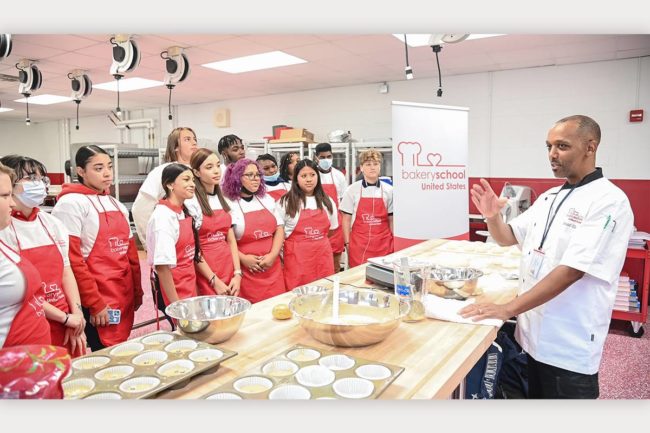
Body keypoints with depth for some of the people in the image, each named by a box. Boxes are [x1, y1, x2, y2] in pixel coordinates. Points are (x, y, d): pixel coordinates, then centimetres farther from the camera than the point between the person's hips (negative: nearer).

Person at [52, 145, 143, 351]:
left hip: (124, 298, 7)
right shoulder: (71, 203, -9)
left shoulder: (117, 205, 13)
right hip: (96, 304, -7)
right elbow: (72, 260, -15)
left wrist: (137, 292, 12)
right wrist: (94, 303, -15)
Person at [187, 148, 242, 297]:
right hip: (205, 274, -5)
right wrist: (214, 280, -12)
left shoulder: (223, 200, 9)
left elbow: (231, 240, 10)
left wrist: (237, 273, 0)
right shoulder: (190, 201, -10)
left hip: (229, 269, 5)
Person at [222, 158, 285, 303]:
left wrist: (273, 255, -4)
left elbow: (279, 228, 9)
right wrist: (243, 258, -15)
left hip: (272, 267, 5)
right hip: (246, 270, -4)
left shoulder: (267, 199, 12)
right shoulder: (228, 204, -4)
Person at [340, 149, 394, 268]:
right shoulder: (352, 190, -1)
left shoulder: (388, 190, 3)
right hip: (359, 245, -1)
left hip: (383, 245, 1)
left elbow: (391, 220, 10)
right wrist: (347, 243, -2)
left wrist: (394, 243, 7)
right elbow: (346, 219, 3)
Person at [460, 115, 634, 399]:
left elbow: (570, 271, -24)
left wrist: (508, 309, -26)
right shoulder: (550, 196, 9)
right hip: (533, 332, 7)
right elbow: (508, 237, 14)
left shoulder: (609, 202, -15)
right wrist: (492, 215, -9)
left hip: (570, 346, -7)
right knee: (535, 397, 19)